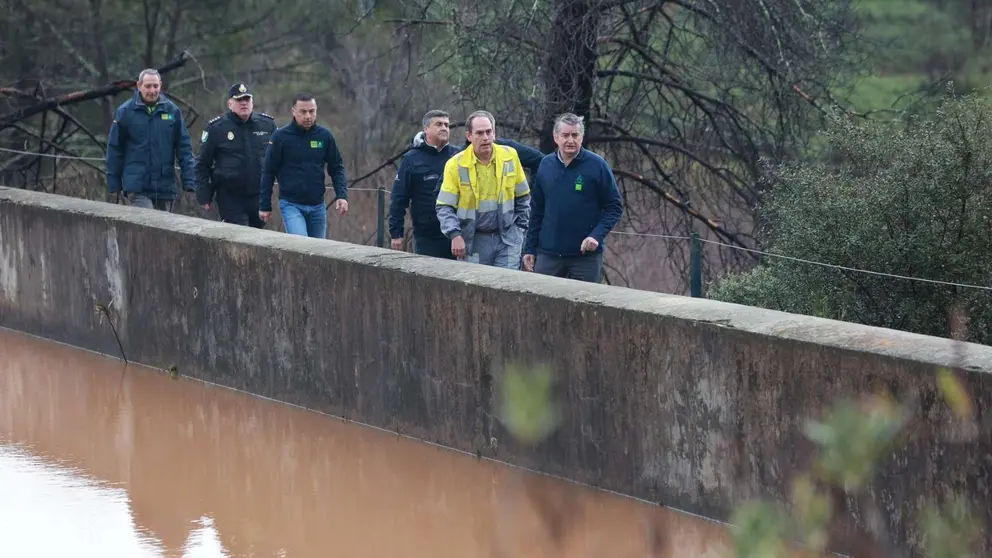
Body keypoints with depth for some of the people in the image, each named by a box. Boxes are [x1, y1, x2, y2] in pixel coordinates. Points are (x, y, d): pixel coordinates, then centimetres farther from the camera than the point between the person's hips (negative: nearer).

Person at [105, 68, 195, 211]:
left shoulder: (172, 111, 5)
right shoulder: (125, 112, -1)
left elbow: (184, 147, 6)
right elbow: (114, 148, 3)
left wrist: (189, 181, -2)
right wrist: (114, 184, 1)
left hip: (165, 187, 3)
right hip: (137, 187, -3)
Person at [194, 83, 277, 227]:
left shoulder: (268, 124, 5)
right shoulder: (216, 128, -2)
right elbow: (203, 164, 2)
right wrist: (204, 196, -2)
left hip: (259, 197, 4)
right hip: (230, 198, -4)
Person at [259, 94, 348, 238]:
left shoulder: (325, 136, 1)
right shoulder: (280, 137, -6)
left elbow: (337, 168, 9)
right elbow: (268, 172, -2)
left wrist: (341, 195, -6)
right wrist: (265, 206, -2)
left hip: (317, 206, 4)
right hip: (291, 205, -4)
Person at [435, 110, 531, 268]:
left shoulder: (510, 156, 0)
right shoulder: (456, 165, -7)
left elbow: (522, 196, 13)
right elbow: (444, 206, -6)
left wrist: (519, 228, 9)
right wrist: (455, 235, -19)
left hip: (507, 239, 1)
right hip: (472, 242, -1)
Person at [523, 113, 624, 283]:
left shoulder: (596, 165, -5)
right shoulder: (546, 165, 6)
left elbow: (615, 206, -3)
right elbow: (537, 210, 13)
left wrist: (597, 235, -17)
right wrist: (530, 249, 10)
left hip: (586, 255, -3)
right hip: (548, 254, 3)